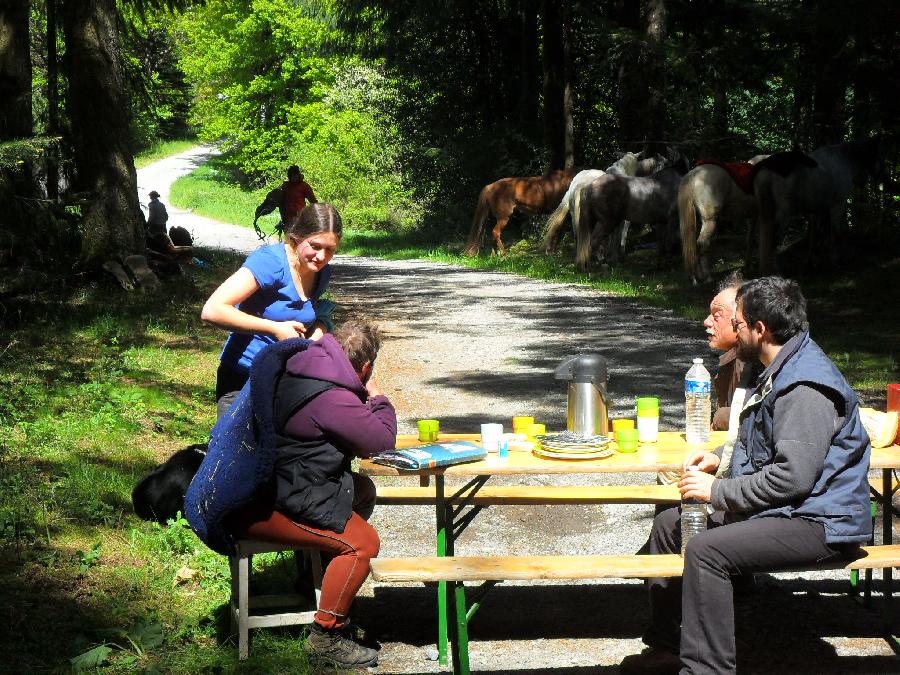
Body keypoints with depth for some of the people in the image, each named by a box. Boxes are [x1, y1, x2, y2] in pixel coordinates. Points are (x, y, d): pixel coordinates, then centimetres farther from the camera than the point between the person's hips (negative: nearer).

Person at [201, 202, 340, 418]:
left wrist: (320, 326, -3)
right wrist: (275, 328, -25)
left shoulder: (322, 273, 1)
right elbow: (212, 310, -29)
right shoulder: (270, 261, -20)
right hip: (242, 380, -6)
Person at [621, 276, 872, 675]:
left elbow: (793, 476, -28)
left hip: (818, 523, -11)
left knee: (706, 550, -29)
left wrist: (719, 491, -19)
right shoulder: (779, 373, 14)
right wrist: (721, 462, 10)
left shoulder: (806, 388, -22)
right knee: (669, 525, 11)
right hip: (781, 510, 11)